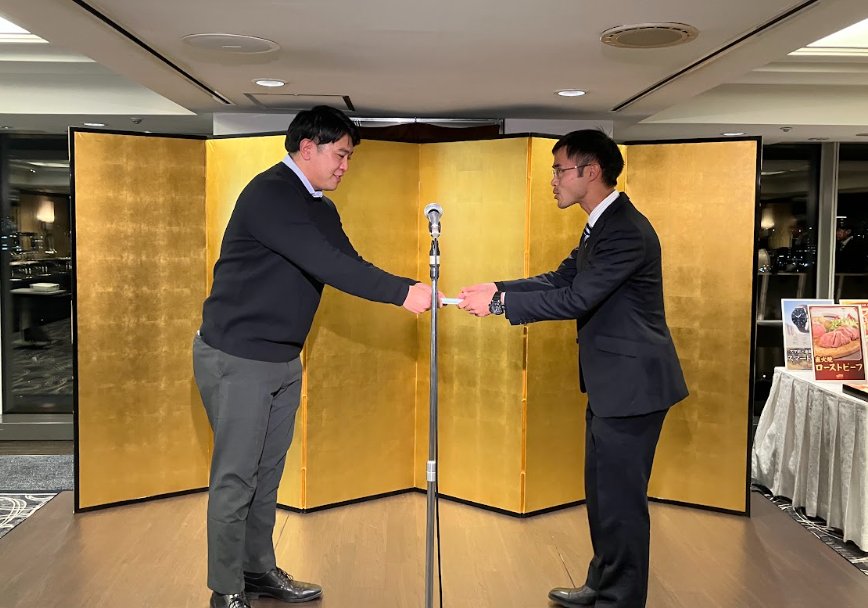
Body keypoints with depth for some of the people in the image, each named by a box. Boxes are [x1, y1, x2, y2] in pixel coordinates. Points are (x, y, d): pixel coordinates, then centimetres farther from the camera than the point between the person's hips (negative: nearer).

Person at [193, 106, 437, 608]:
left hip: (284, 361, 9)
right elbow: (327, 264, -28)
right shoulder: (270, 194, -18)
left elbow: (350, 264, 6)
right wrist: (401, 292, -29)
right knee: (236, 476, 0)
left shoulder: (321, 209, 12)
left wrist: (413, 292, -10)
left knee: (268, 473, 15)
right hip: (236, 358, -8)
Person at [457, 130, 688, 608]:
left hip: (631, 383, -10)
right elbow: (561, 279, 11)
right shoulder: (601, 226, 13)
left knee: (621, 498, 1)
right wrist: (499, 289, -2)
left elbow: (576, 298, -25)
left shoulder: (626, 231, -21)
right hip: (609, 382, 10)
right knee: (602, 492, 20)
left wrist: (499, 303, -21)